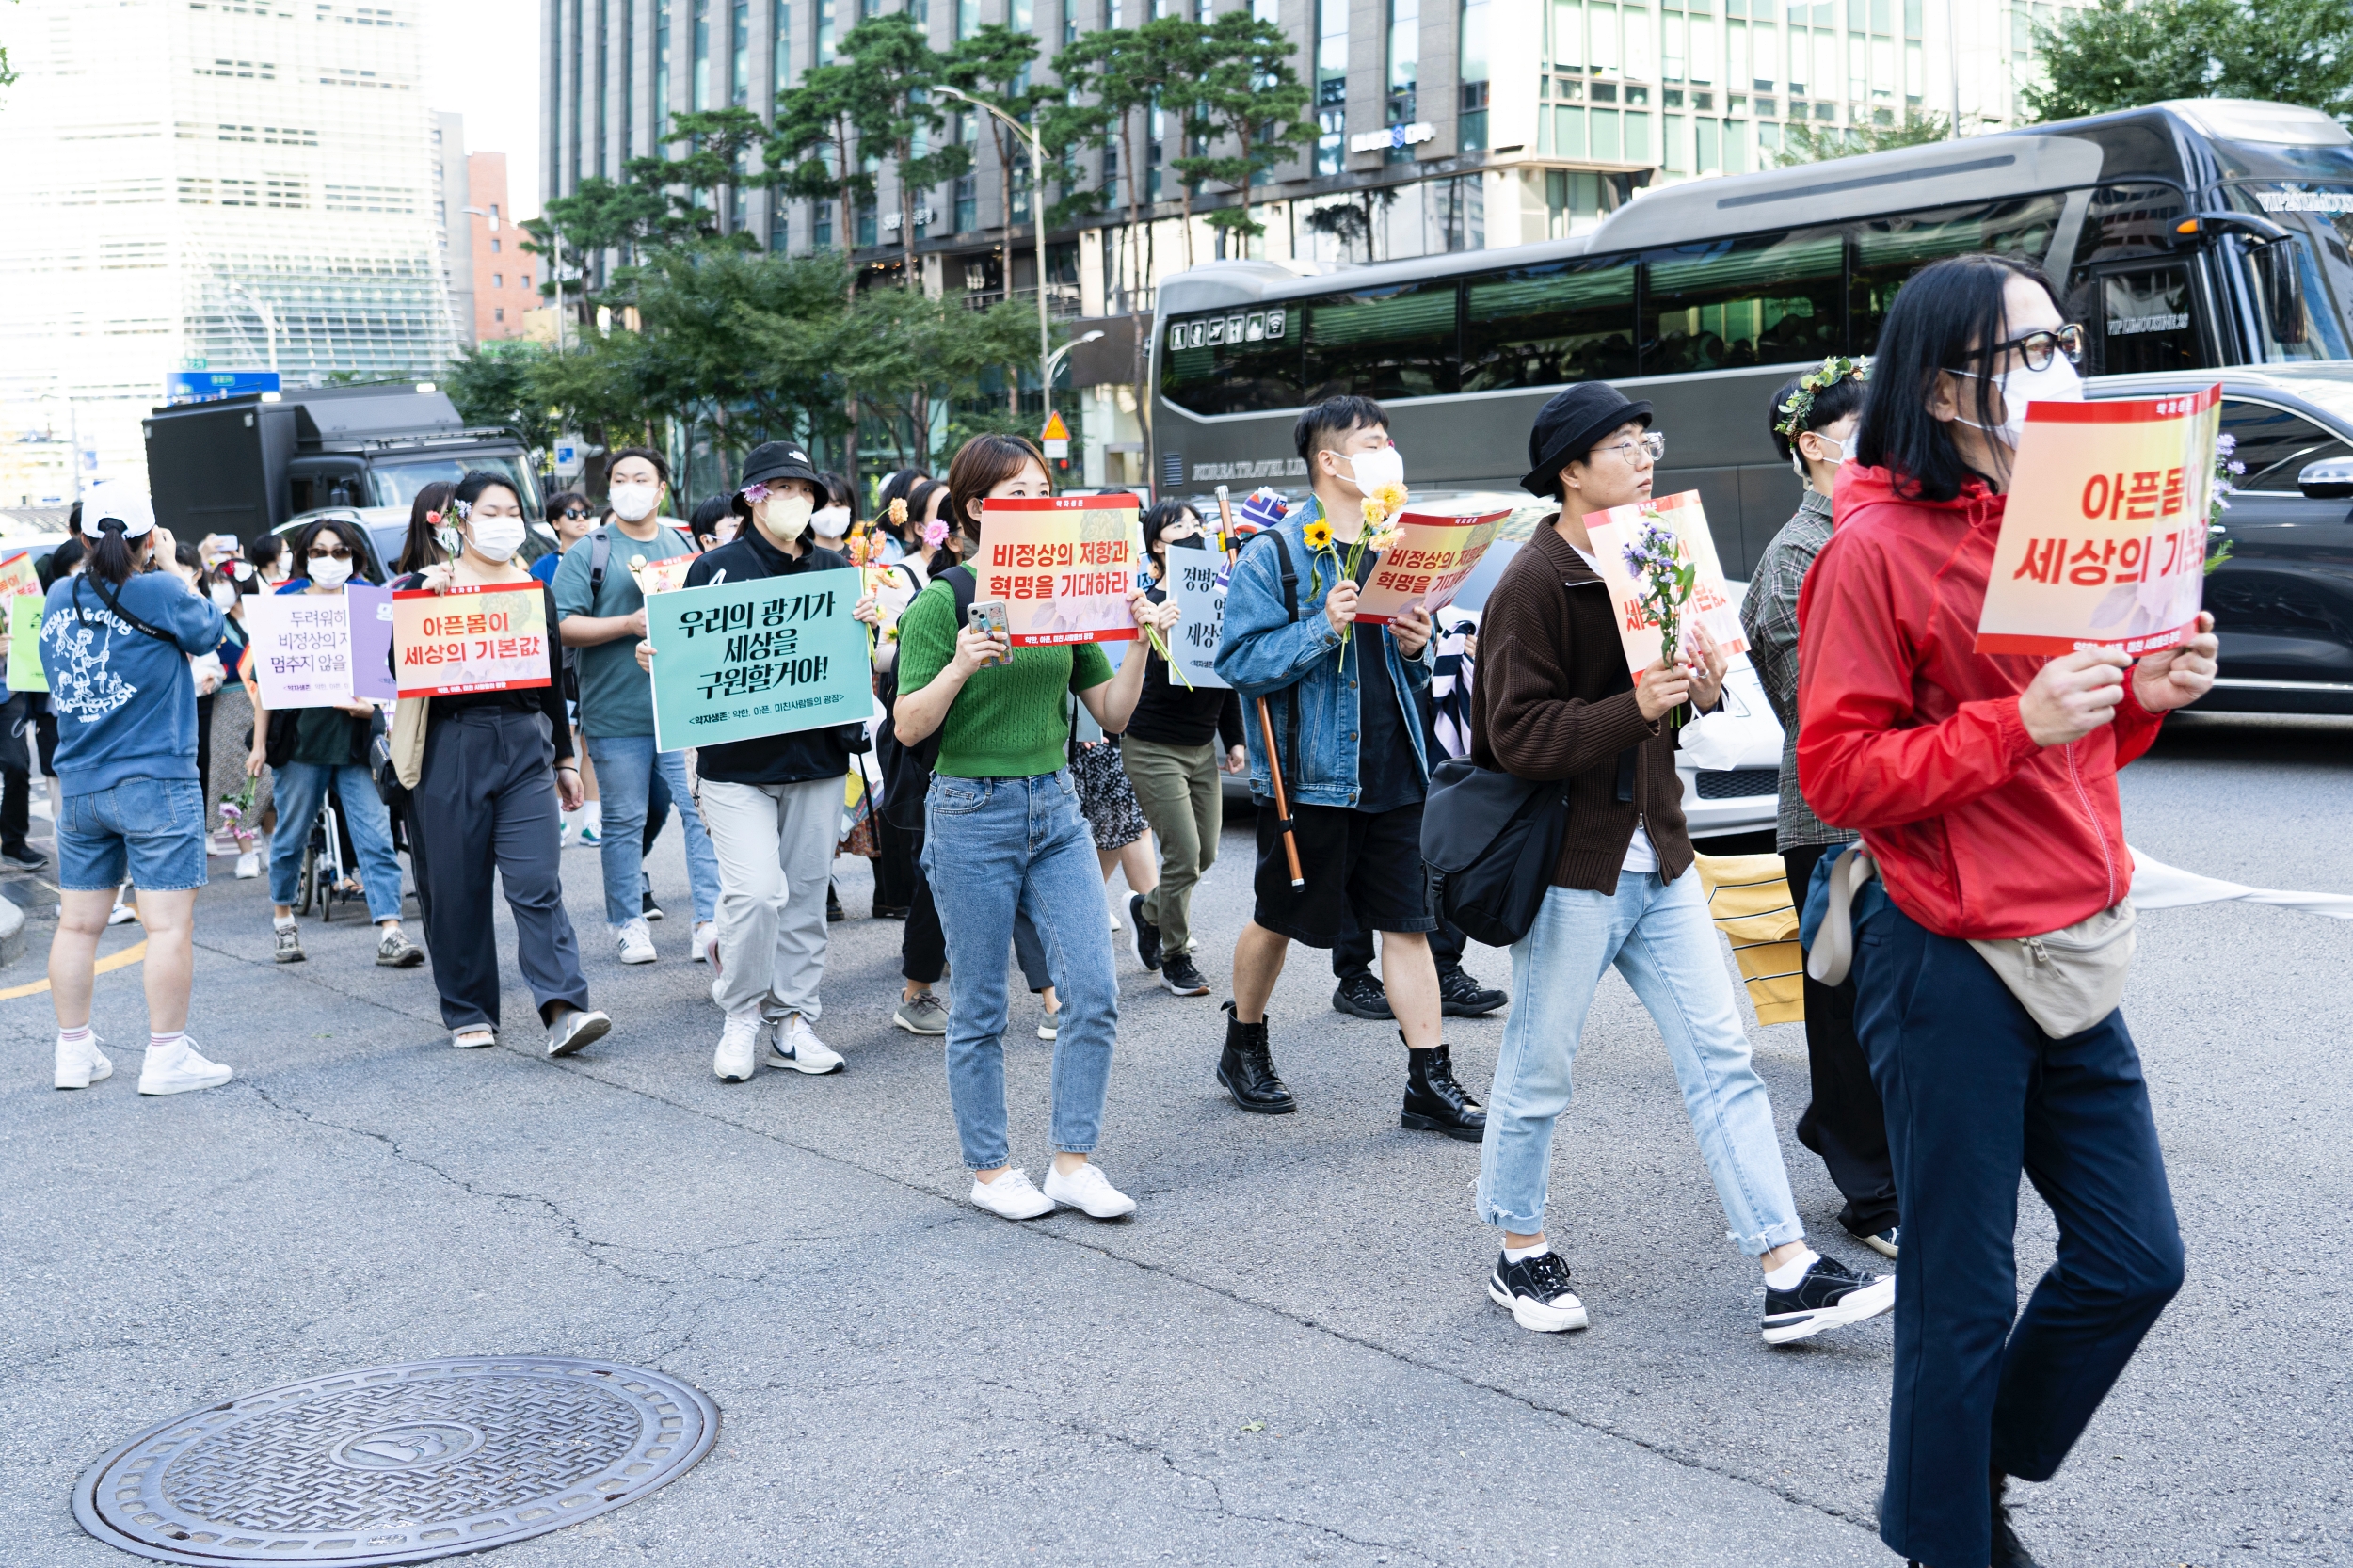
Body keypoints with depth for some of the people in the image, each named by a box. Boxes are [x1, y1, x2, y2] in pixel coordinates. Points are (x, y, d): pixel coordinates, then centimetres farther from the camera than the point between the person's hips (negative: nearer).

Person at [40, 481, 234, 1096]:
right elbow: (209, 631, 4)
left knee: (78, 924, 11)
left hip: (78, 786, 6)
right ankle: (167, 1057, -1)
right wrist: (170, 567, 12)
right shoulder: (159, 591, -12)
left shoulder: (59, 596, 5)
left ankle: (74, 1052, 19)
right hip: (157, 783, -6)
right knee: (170, 924, -2)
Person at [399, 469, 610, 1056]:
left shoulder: (536, 590, 13)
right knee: (456, 888, 3)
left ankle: (564, 1008, -15)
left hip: (525, 746, 1)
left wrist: (565, 757, 18)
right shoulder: (428, 584, 4)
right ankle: (468, 1013, 15)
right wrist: (424, 598, -17)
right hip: (452, 748, -1)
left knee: (537, 883, -9)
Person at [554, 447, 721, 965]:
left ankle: (710, 921, 2)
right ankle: (629, 925, 17)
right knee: (623, 822, 5)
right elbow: (562, 626, -8)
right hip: (616, 714, -2)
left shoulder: (684, 545, 14)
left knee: (704, 812, -3)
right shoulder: (588, 552, 1)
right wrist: (629, 624, -16)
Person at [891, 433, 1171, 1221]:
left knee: (1094, 993, -1)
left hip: (1056, 807, 5)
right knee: (981, 1010, 4)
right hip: (973, 810, -5)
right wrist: (961, 666, -25)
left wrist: (1139, 642, -4)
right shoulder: (942, 602, -6)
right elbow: (908, 727, -10)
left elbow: (1113, 713, 11)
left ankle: (1074, 1162, 11)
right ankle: (991, 1169, 19)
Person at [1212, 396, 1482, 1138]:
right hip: (1309, 774, -5)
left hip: (1392, 772, 5)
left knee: (1408, 923, 3)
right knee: (1277, 920, 10)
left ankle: (1430, 1083, 7)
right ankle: (1244, 1049, 31)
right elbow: (1239, 662, -15)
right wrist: (1323, 628, -25)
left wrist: (1417, 649, -2)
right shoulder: (1273, 555, -8)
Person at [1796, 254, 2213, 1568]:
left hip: (2072, 945, 8)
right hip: (1950, 964, -8)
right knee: (1966, 1295, 3)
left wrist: (2145, 694, 0)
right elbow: (1838, 771, -16)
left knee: (2136, 1259, 12)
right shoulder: (1877, 550, -13)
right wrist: (2021, 722, -24)